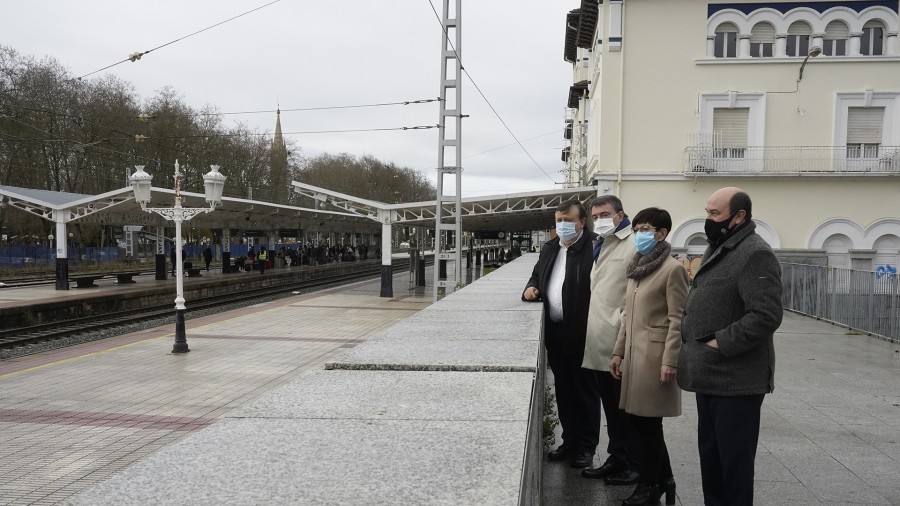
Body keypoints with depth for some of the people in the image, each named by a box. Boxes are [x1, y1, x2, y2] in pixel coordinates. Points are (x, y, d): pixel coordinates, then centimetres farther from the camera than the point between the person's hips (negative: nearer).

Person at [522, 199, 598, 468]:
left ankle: (586, 446, 17)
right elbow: (537, 274, 28)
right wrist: (531, 287, 4)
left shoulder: (594, 246, -11)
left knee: (585, 393, 5)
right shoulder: (549, 248, 14)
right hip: (555, 333, 7)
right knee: (563, 392, 16)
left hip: (582, 334, -7)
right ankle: (570, 441, 28)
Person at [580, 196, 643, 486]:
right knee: (610, 406, 17)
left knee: (626, 407, 3)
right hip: (599, 342, 8)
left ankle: (635, 466, 16)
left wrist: (621, 322, -20)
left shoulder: (634, 245, -11)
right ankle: (617, 459, 28)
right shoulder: (600, 246, 18)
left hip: (620, 342, -8)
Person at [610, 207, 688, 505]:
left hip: (654, 355, -8)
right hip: (635, 353, 8)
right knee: (640, 419, 13)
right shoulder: (637, 268, 14)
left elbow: (677, 320, -14)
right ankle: (663, 479, 29)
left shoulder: (672, 269, -11)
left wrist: (670, 361, -18)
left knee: (648, 421, 2)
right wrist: (619, 352, 15)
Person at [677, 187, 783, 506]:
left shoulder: (755, 254, -16)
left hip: (735, 380, -10)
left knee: (733, 460, 1)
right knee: (710, 454, 18)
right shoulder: (717, 249, 16)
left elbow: (766, 315, -24)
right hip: (710, 375, 10)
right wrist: (689, 341, 11)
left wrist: (722, 344, -21)